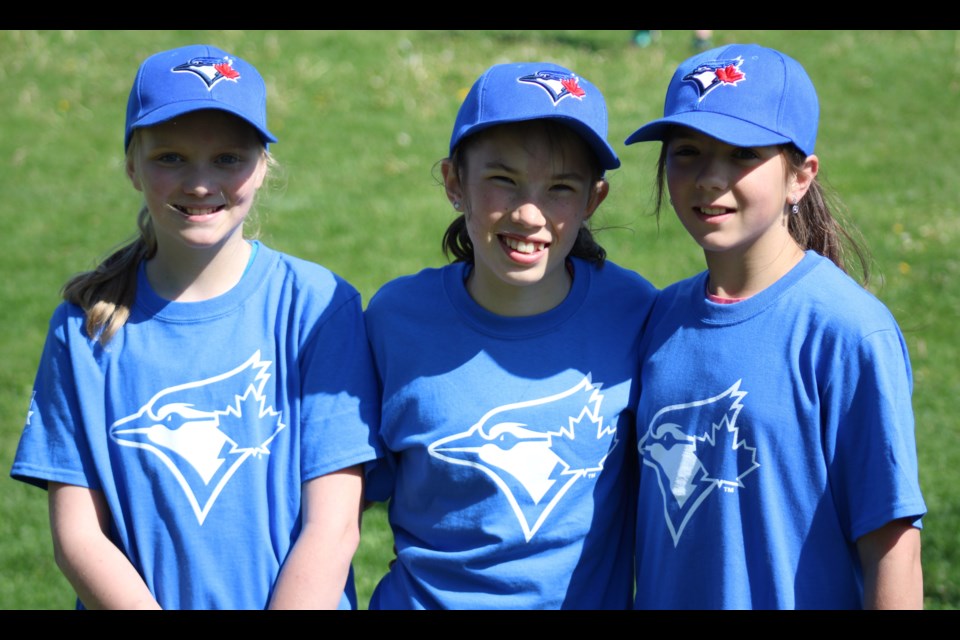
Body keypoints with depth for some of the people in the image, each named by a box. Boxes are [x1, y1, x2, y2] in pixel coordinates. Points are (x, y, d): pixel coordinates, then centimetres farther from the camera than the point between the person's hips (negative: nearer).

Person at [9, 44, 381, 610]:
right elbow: (77, 533, -2)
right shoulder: (87, 324, 1)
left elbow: (334, 526, -9)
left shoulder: (318, 304, -4)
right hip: (134, 599, 1)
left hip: (298, 598, -1)